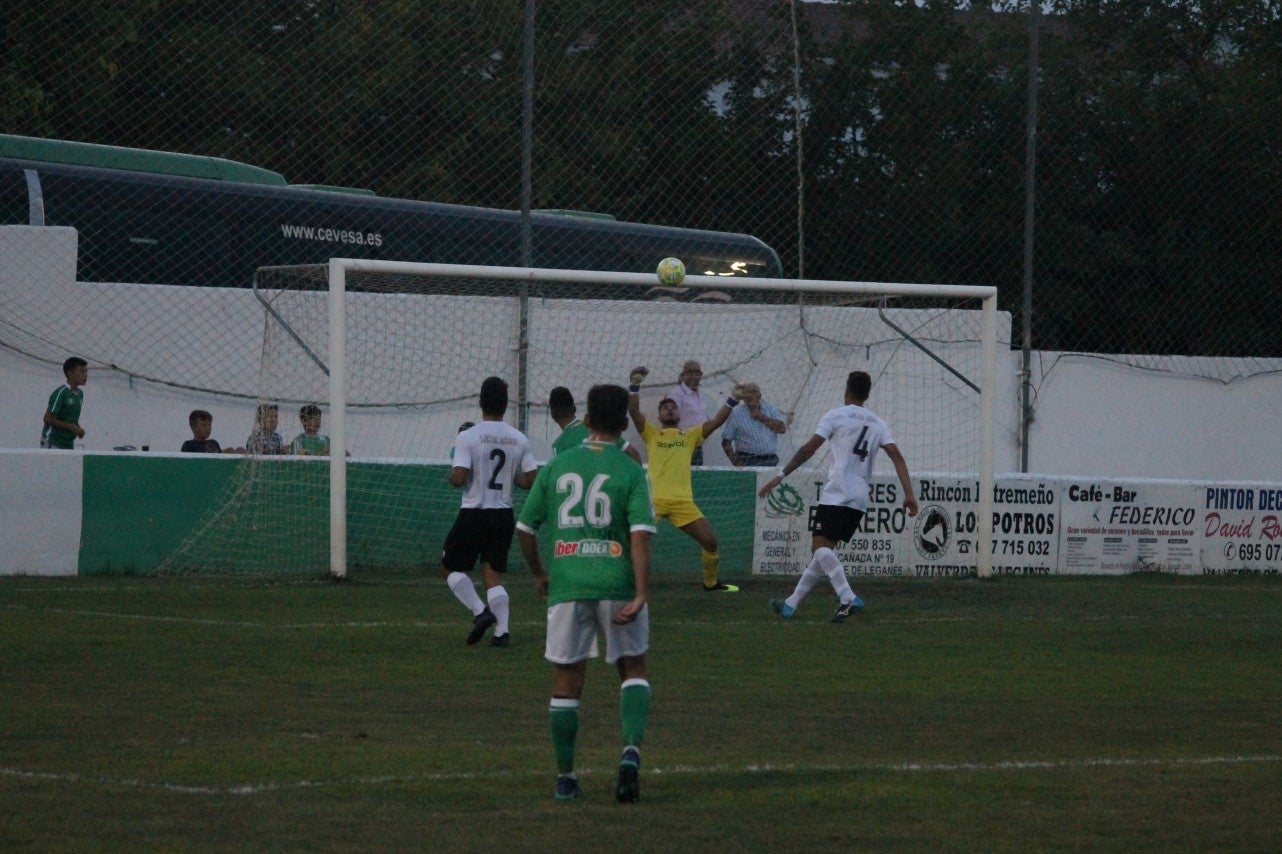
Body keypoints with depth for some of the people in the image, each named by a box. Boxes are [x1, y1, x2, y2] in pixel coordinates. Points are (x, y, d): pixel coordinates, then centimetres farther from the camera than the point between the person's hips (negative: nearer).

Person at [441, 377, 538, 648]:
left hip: (474, 513, -4)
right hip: (504, 514, 4)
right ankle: (502, 630, -4)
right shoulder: (519, 440, 1)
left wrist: (452, 474, 4)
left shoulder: (468, 437, -12)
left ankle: (480, 612, -7)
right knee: (493, 574, 10)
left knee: (450, 566, 11)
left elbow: (458, 478, -19)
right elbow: (530, 480, 2)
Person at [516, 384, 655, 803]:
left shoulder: (555, 467, 6)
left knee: (566, 681, 9)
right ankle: (631, 750, -9)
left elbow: (525, 528, 10)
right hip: (616, 585, -2)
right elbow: (640, 535, -13)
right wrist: (641, 595, -15)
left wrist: (538, 574, 26)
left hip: (566, 586, 2)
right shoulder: (631, 472, -2)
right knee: (633, 669, 13)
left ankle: (565, 776, 14)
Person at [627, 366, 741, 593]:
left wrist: (733, 400, 2)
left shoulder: (690, 436, 20)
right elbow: (633, 410, 1)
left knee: (711, 542, 1)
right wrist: (634, 385, -13)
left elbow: (717, 421, 14)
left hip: (683, 501, 2)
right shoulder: (651, 434, 14)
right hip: (654, 499, -2)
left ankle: (710, 582, 23)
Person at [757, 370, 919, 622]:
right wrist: (909, 494, -2)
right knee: (823, 550, 14)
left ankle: (847, 598, -35)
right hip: (860, 500, 7)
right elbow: (897, 456, 4)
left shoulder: (835, 416, 2)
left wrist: (781, 476, -3)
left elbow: (809, 448, -5)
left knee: (820, 546, -14)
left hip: (836, 495, -7)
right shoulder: (879, 424, 16)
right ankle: (791, 604, 19)